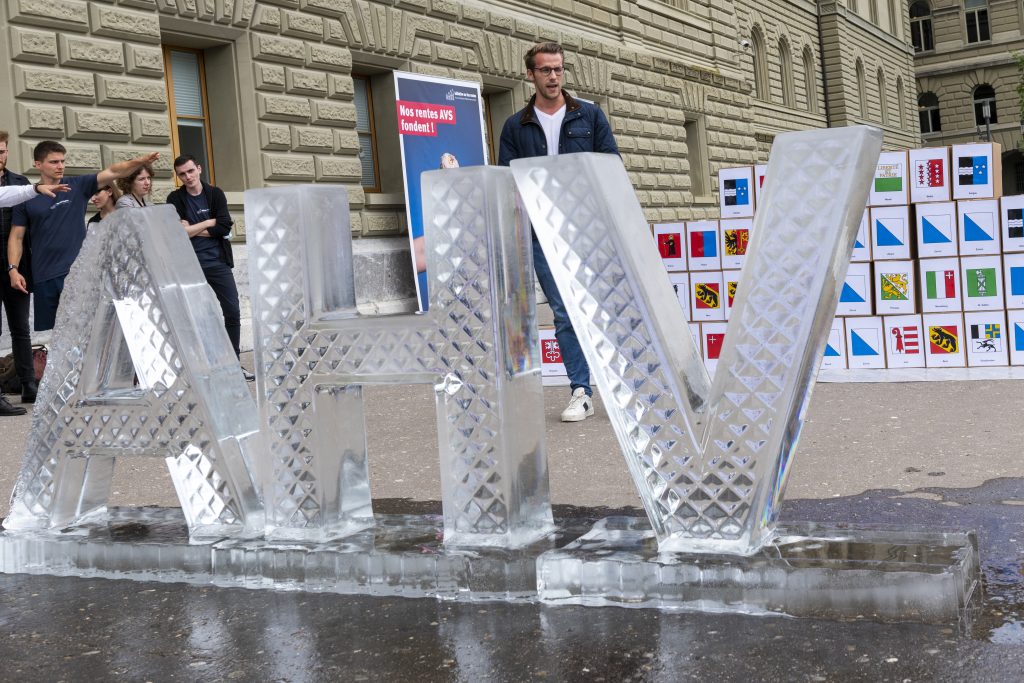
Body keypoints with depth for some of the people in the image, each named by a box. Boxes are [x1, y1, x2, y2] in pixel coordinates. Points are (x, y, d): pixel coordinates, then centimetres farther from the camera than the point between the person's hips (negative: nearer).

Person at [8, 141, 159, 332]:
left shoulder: (78, 187, 3)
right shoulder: (27, 198, 4)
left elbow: (112, 172, -7)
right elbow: (16, 237, 5)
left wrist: (140, 161, -22)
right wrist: (13, 269, -8)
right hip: (44, 278, 0)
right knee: (47, 331, 6)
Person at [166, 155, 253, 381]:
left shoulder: (215, 194, 4)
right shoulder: (175, 199, 2)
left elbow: (225, 227, -8)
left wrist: (192, 230, -10)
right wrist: (209, 222, -7)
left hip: (218, 263, 1)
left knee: (232, 313, 1)